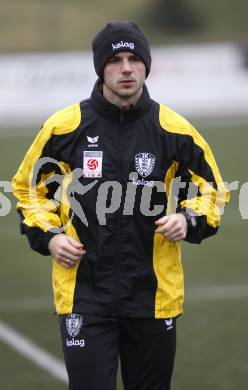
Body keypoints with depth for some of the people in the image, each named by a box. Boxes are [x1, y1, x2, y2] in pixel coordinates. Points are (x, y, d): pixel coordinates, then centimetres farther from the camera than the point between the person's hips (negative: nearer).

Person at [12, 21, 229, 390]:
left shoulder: (174, 129, -1)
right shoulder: (64, 125, -3)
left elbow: (211, 188, 11)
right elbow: (28, 185, 12)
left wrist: (190, 220, -8)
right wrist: (47, 235, -2)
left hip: (155, 294, 2)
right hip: (84, 294, -1)